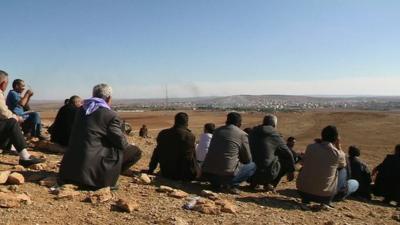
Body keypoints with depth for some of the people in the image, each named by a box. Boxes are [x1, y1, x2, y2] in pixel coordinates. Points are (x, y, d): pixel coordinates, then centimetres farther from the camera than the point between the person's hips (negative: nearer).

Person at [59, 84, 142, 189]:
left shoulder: (81, 110, 11)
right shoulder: (111, 116, -11)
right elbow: (121, 143, -8)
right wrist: (129, 145, 16)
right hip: (92, 167, -8)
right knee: (135, 151, 0)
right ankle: (107, 178, -3)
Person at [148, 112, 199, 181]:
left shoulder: (163, 133, 1)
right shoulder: (189, 136, -16)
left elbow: (156, 153, 9)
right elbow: (190, 158, -15)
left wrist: (151, 169, 19)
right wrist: (194, 173, -2)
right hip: (182, 175, -6)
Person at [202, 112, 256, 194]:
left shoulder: (217, 131, 15)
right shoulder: (242, 134, 0)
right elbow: (247, 159, 7)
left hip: (207, 173, 5)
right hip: (227, 174, -5)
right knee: (252, 166, 16)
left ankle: (217, 184, 14)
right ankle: (231, 185, -1)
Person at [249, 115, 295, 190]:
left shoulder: (252, 133, 9)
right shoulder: (275, 136, -4)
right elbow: (288, 154, 5)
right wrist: (291, 171, 20)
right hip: (267, 175, -5)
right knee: (286, 160, 11)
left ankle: (253, 182, 17)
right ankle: (269, 184, 4)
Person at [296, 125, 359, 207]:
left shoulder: (310, 147, -2)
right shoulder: (338, 153, -10)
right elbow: (342, 165, 14)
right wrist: (338, 146, 13)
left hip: (302, 191, 4)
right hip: (324, 195, -3)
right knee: (355, 183, 18)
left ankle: (306, 199, 22)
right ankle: (326, 201, 7)